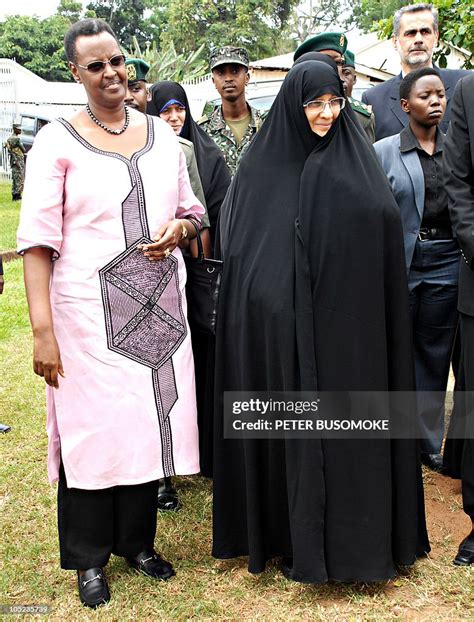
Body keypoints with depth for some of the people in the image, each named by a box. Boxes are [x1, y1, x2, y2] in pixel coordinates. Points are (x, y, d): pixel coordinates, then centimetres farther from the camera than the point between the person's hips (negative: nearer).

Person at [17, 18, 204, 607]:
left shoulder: (161, 133, 10)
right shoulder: (57, 141, -3)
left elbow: (192, 211, 18)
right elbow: (38, 240, -8)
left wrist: (179, 227, -6)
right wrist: (42, 329, -15)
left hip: (158, 303, 4)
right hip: (88, 308, -4)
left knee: (148, 419, 10)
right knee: (92, 425, 3)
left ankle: (136, 540, 30)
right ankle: (89, 557, 23)